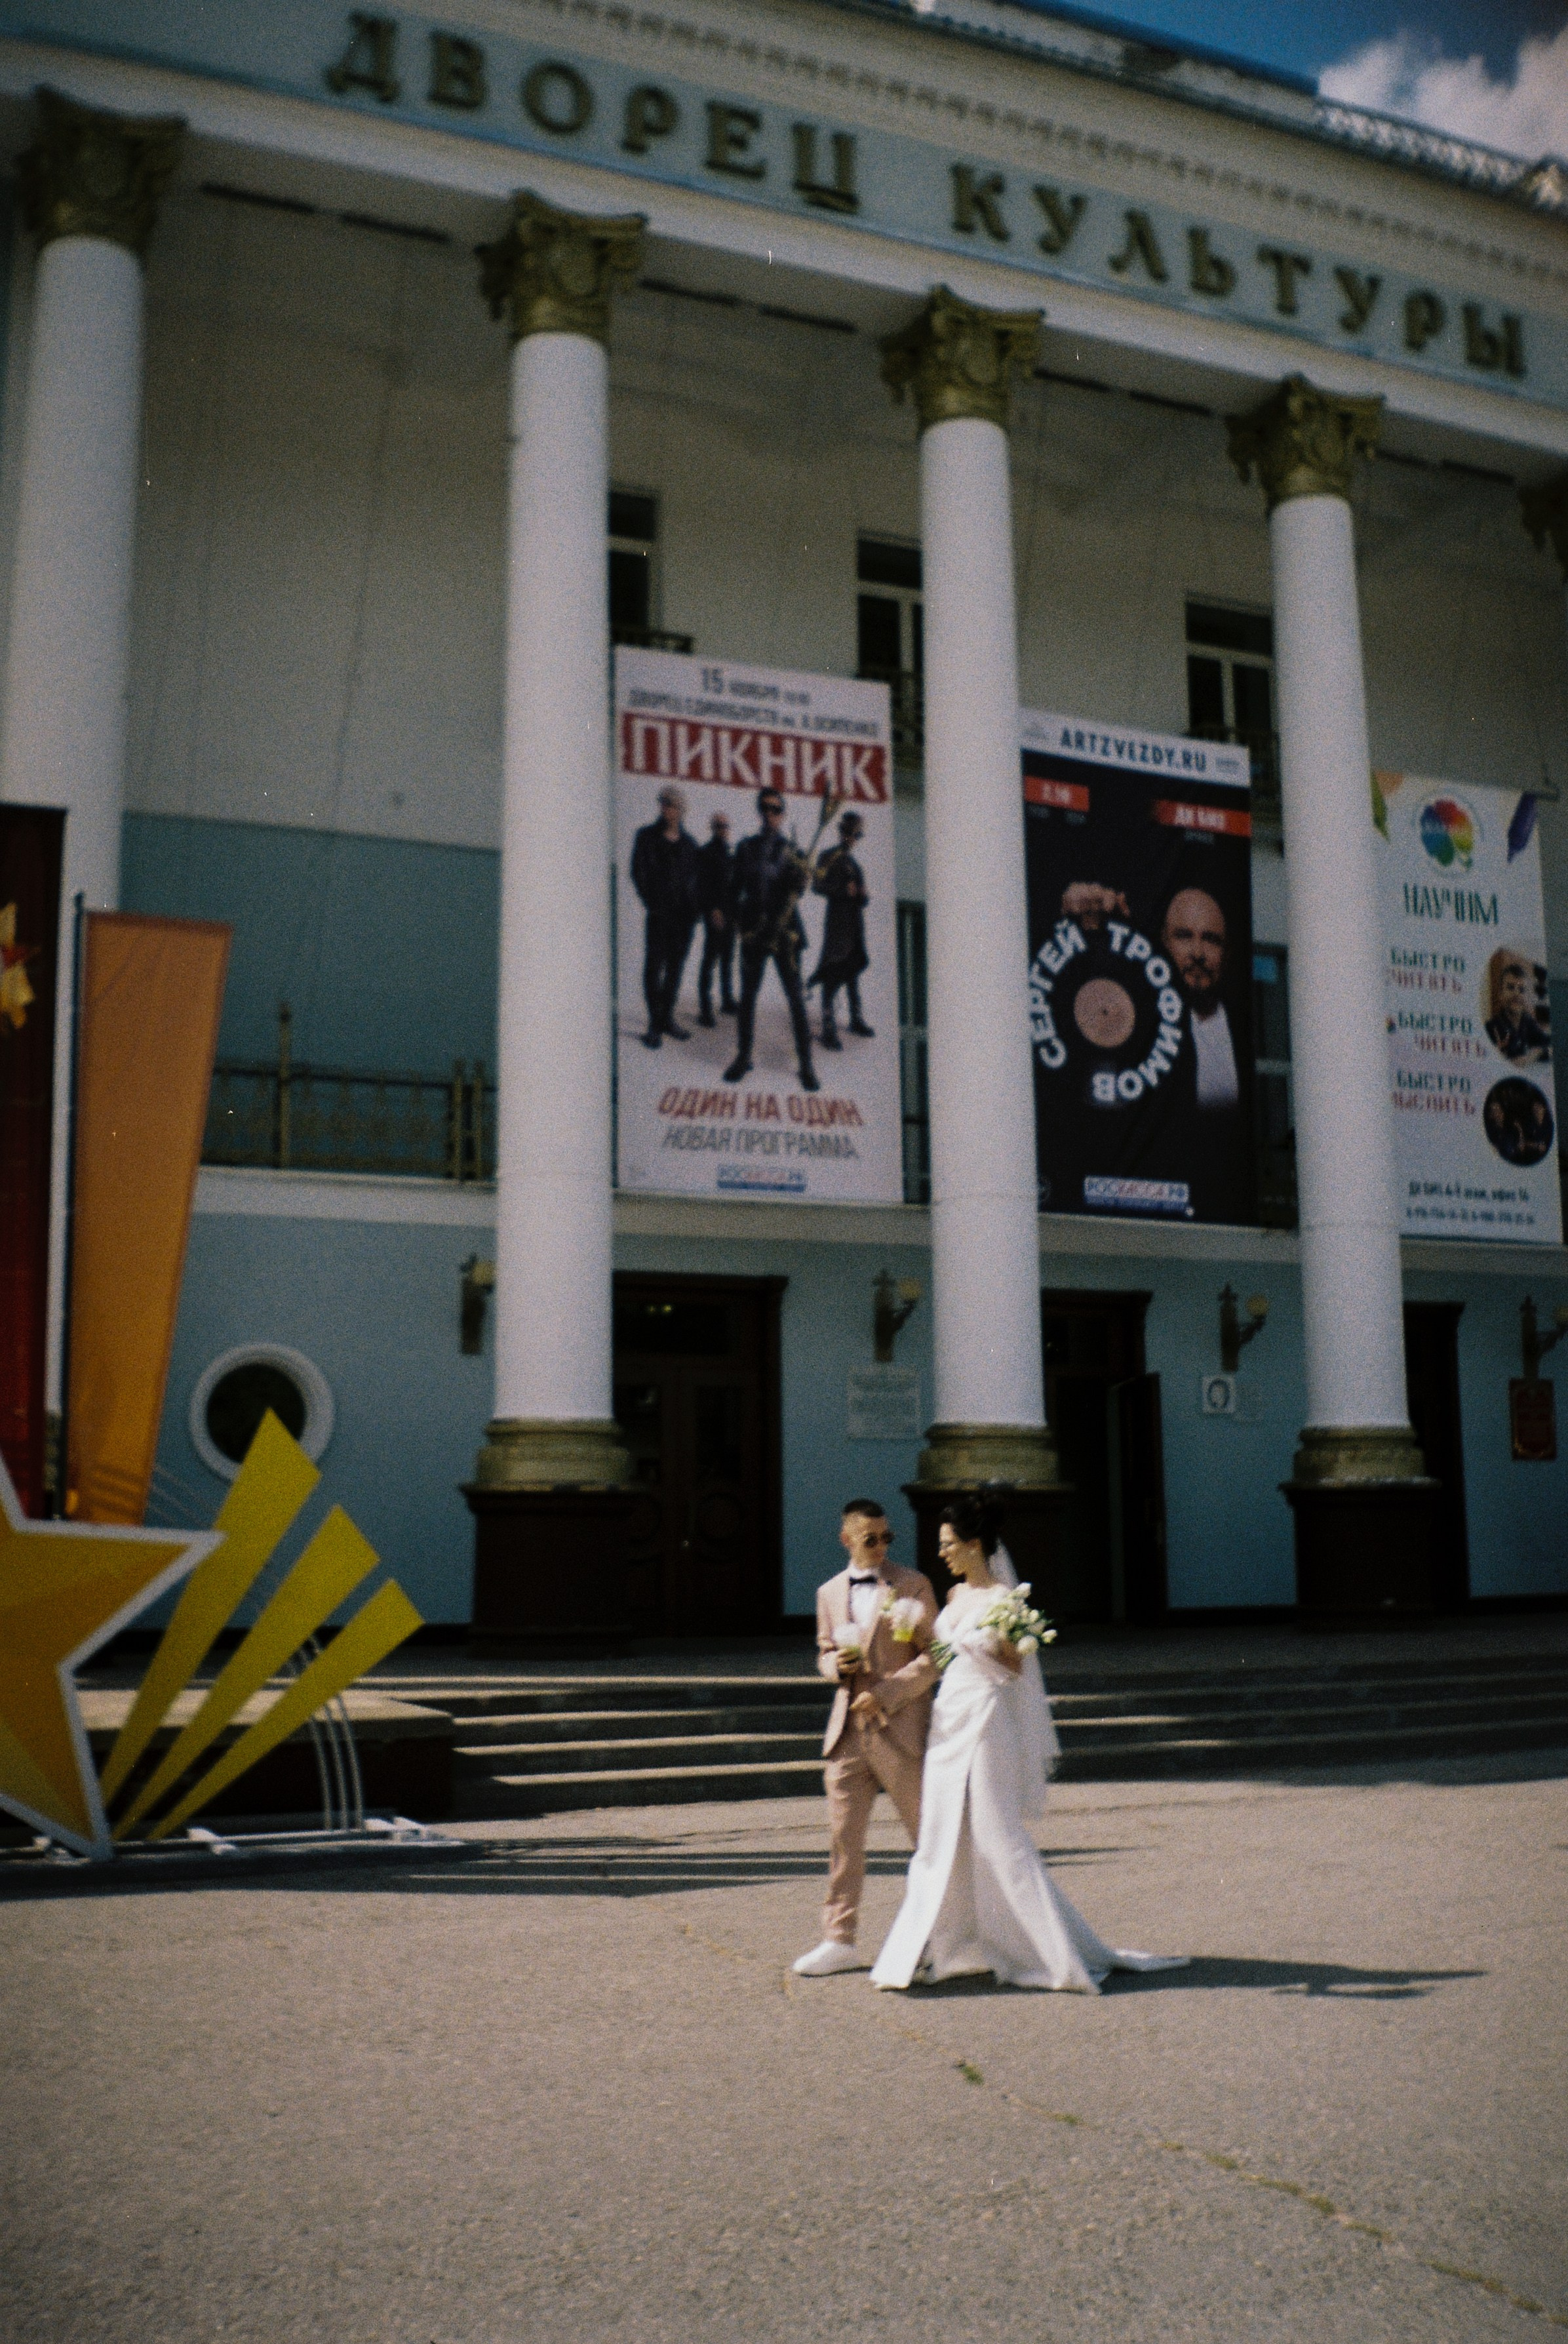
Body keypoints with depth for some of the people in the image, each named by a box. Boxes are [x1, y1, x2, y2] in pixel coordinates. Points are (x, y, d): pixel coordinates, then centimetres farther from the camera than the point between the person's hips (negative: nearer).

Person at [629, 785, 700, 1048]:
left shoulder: (688, 841, 12)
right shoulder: (648, 837, 1)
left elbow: (695, 876, 15)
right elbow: (638, 873, -3)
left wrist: (695, 906, 3)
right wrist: (652, 903, -10)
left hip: (685, 914, 4)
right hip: (659, 914, -4)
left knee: (675, 966, 8)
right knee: (655, 965, -4)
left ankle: (667, 1018, 18)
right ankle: (655, 1024, -2)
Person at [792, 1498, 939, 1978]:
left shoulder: (913, 1586, -3)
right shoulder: (830, 1593, 12)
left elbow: (932, 1657, -6)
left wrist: (885, 1694, -16)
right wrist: (836, 1664, -4)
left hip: (900, 1727, -4)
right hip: (848, 1728, 4)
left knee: (928, 1833, 5)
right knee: (843, 1836, 4)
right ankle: (839, 1941, 11)